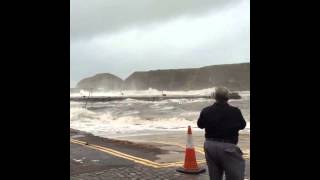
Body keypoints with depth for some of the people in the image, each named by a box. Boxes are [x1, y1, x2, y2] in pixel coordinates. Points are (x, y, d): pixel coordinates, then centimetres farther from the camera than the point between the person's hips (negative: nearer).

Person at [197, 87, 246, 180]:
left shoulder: (206, 111, -6)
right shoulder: (235, 111, -13)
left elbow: (200, 125, 10)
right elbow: (242, 125, 4)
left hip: (210, 145, 4)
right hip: (227, 146, -4)